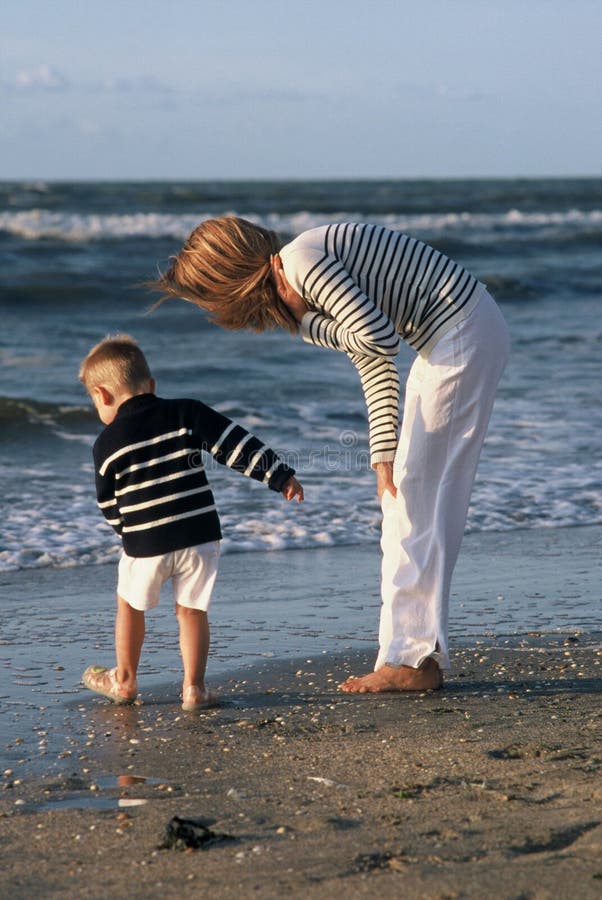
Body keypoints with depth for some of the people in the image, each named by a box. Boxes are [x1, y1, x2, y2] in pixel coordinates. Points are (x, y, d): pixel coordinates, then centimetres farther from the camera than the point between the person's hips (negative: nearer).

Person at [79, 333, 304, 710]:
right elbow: (237, 444, -5)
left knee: (130, 605, 20)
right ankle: (194, 687, 10)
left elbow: (109, 505, 6)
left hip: (144, 543, -1)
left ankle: (125, 680, 30)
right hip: (199, 534, 1)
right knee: (192, 610, 11)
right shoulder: (187, 414, 0)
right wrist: (280, 475, -1)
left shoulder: (107, 443, -2)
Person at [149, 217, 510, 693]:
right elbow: (376, 369, 17)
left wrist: (313, 330, -7)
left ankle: (412, 659, -4)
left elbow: (379, 338, -23)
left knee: (418, 498, -6)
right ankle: (424, 653, 16)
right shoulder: (308, 275, 14)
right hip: (457, 335, 10)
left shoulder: (301, 260, -16)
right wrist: (384, 456, 10)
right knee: (415, 502, 12)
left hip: (462, 335, -10)